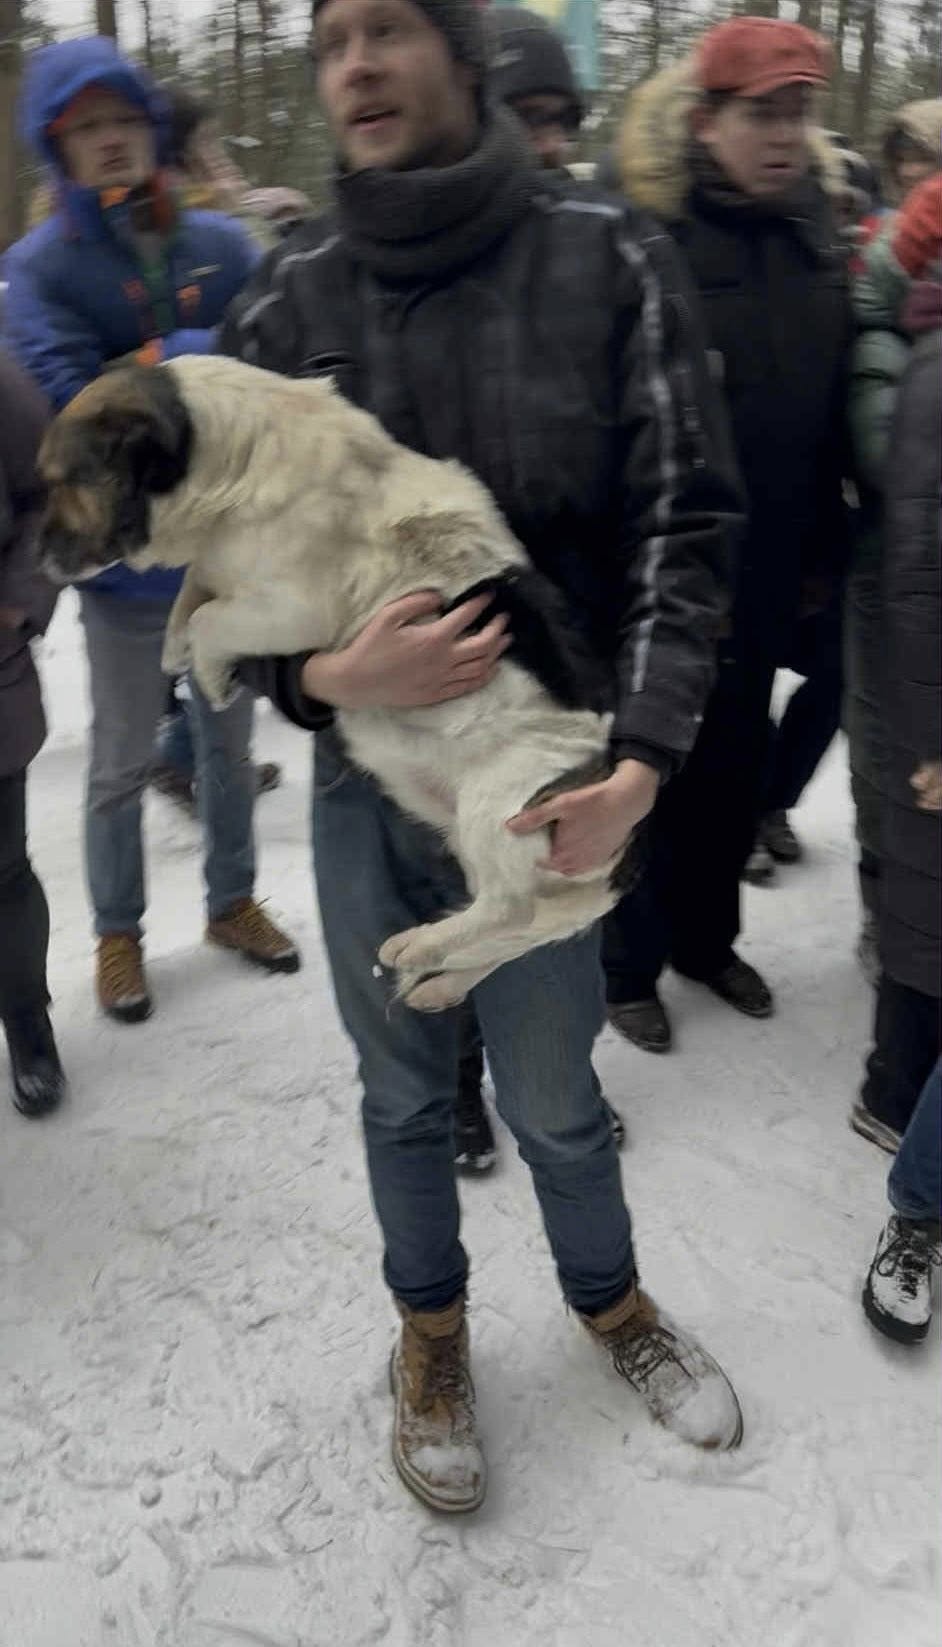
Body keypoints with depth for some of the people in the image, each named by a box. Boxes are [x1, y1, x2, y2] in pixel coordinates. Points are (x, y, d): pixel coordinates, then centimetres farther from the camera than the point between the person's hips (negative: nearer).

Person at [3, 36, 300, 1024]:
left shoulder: (219, 243, 2)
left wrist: (152, 364, -16)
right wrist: (199, 358, -18)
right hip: (126, 555, -3)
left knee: (228, 740, 17)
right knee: (122, 763, 10)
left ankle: (231, 901, 36)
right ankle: (117, 933, 29)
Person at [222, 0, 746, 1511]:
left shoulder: (605, 264, -6)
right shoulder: (291, 299, 0)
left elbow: (685, 518, -8)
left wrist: (642, 758, -21)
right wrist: (325, 676, -20)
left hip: (544, 782, -2)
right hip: (362, 779, 2)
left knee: (552, 1102, 14)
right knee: (403, 1094, 18)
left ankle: (610, 1300, 47)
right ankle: (432, 1331, 46)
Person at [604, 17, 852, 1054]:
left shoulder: (813, 237, 8)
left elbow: (829, 404, 11)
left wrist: (825, 544, 11)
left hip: (767, 562, 6)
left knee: (733, 760, 16)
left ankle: (706, 935, 35)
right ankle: (627, 961, 24)